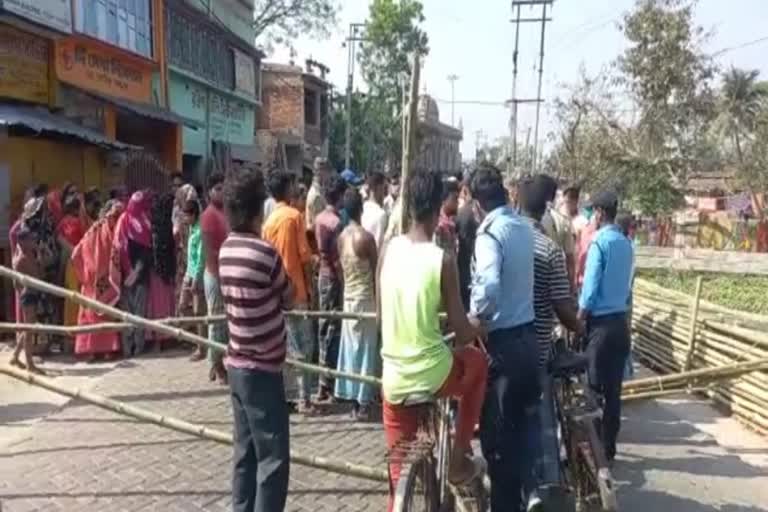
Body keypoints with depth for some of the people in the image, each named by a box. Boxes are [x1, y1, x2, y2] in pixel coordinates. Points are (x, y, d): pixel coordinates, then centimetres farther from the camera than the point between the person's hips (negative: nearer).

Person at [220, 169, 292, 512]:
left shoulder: (226, 250, 5)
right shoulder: (265, 253, -19)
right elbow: (289, 299, -4)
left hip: (237, 364, 8)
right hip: (262, 368, -8)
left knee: (246, 452, 16)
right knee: (274, 457, 0)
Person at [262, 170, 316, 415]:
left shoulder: (268, 221, 6)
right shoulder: (294, 215, -10)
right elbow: (304, 256, -11)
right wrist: (309, 287, -2)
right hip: (295, 291, -5)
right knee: (302, 346, 2)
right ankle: (304, 399, 5)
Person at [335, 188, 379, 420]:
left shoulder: (341, 236, 3)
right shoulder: (366, 237, -16)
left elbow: (341, 267, 10)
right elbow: (375, 273, -10)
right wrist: (379, 300, -1)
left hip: (348, 296, 7)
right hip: (365, 298, -6)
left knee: (350, 347, 12)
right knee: (366, 349, 1)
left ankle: (353, 400, 19)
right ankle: (363, 403, 7)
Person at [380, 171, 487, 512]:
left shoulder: (388, 249, -1)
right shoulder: (443, 259, -12)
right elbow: (461, 330, -6)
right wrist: (476, 331, 16)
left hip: (394, 379, 4)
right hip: (434, 374, -4)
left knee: (400, 467, 20)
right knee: (477, 361, 29)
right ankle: (458, 460, 30)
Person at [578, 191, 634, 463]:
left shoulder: (599, 242, -13)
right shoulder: (626, 243, 8)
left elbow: (590, 289, -15)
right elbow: (625, 284, 13)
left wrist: (577, 320, -4)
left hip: (601, 323, -7)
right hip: (621, 321, 7)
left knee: (594, 388, 2)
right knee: (614, 389, 11)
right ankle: (609, 446, 19)